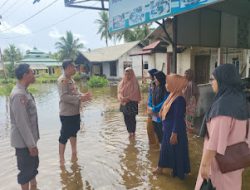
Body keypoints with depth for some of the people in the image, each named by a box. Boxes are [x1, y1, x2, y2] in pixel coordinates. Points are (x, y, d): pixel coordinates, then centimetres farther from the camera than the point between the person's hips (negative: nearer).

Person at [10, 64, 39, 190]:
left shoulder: (24, 92, 7)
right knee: (26, 170, 7)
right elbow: (21, 123, -25)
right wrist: (31, 144, -20)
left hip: (29, 139, 10)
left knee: (33, 164, 23)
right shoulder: (18, 95, -25)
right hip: (23, 142, -10)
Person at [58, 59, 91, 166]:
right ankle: (61, 159, 17)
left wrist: (83, 95, -4)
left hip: (75, 112, 10)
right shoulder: (62, 80, -19)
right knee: (64, 136, 2)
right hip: (67, 114, -10)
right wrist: (80, 98, -29)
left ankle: (74, 154, 39)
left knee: (73, 133, 22)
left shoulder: (71, 79, 11)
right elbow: (64, 97, -28)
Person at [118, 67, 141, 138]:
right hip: (124, 103, 5)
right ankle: (130, 132, 24)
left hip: (132, 103, -5)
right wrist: (122, 98, -15)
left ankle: (133, 132, 11)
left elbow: (135, 93, -12)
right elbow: (119, 92, 5)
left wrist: (127, 98, -19)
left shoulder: (134, 83, -7)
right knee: (126, 119, 10)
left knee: (132, 118, -3)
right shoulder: (122, 82, 8)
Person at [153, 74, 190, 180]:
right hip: (168, 129, 9)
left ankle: (179, 172, 26)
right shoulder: (172, 96, 4)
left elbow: (178, 119, -24)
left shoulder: (179, 99, -25)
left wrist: (174, 134, -21)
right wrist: (165, 126, 19)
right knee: (166, 148, 21)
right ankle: (160, 167, 37)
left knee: (176, 151, 7)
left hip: (174, 130, -9)